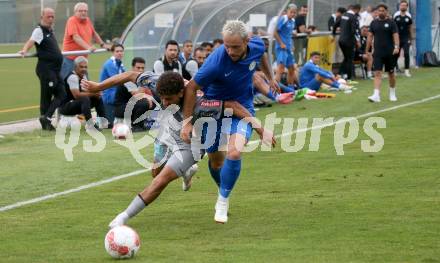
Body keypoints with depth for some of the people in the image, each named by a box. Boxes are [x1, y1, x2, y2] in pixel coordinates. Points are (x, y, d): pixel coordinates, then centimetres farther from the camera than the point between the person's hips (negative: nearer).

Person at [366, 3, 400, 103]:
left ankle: (392, 94, 28)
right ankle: (376, 95, -18)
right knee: (377, 73, -10)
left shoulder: (391, 22, -2)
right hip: (377, 53, 2)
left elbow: (395, 35, -10)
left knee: (391, 73, 11)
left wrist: (396, 47, -27)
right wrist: (367, 51, 9)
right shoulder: (374, 23, 7)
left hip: (389, 53, -2)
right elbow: (370, 37, 11)